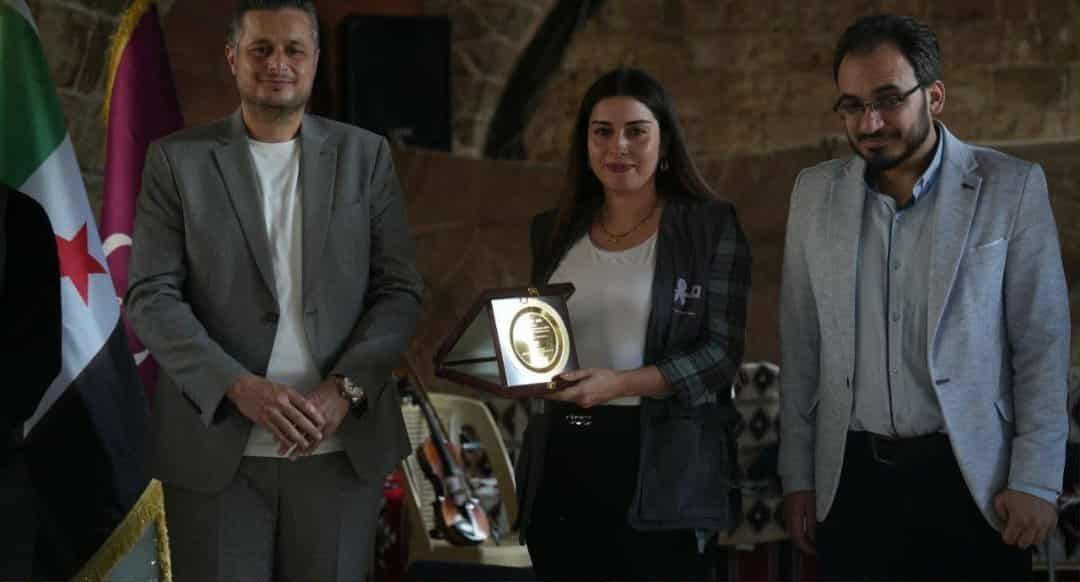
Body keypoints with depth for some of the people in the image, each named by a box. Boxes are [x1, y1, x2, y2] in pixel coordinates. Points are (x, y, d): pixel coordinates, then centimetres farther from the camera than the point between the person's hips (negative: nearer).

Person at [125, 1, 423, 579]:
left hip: (342, 447, 1)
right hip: (215, 448, -1)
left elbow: (400, 290, 4)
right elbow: (150, 297, -4)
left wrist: (345, 388, -12)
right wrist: (239, 387, -18)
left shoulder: (365, 155, 7)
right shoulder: (177, 160, 3)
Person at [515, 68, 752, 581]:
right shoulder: (554, 231, 12)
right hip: (559, 460, 4)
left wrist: (620, 384, -20)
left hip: (655, 465, -4)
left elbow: (721, 351, -9)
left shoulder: (711, 227, -2)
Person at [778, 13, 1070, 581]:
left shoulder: (1011, 188, -4)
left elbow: (1042, 345, -3)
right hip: (851, 482, 3)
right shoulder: (815, 193, 5)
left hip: (972, 479, -2)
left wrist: (1036, 481, -8)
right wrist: (798, 477, 6)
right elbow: (800, 347, 8)